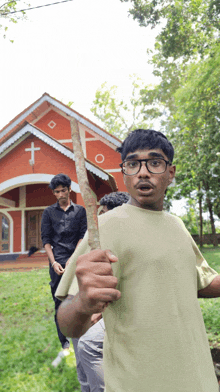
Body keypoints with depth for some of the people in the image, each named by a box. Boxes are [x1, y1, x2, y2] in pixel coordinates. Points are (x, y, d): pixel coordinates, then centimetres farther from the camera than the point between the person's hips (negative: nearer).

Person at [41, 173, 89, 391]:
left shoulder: (80, 211, 9)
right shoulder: (49, 212, 10)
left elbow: (83, 236, 4)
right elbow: (46, 239, 6)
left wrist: (73, 260, -7)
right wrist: (53, 262, -6)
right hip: (57, 263, 1)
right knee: (60, 305, 3)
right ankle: (64, 345, 13)